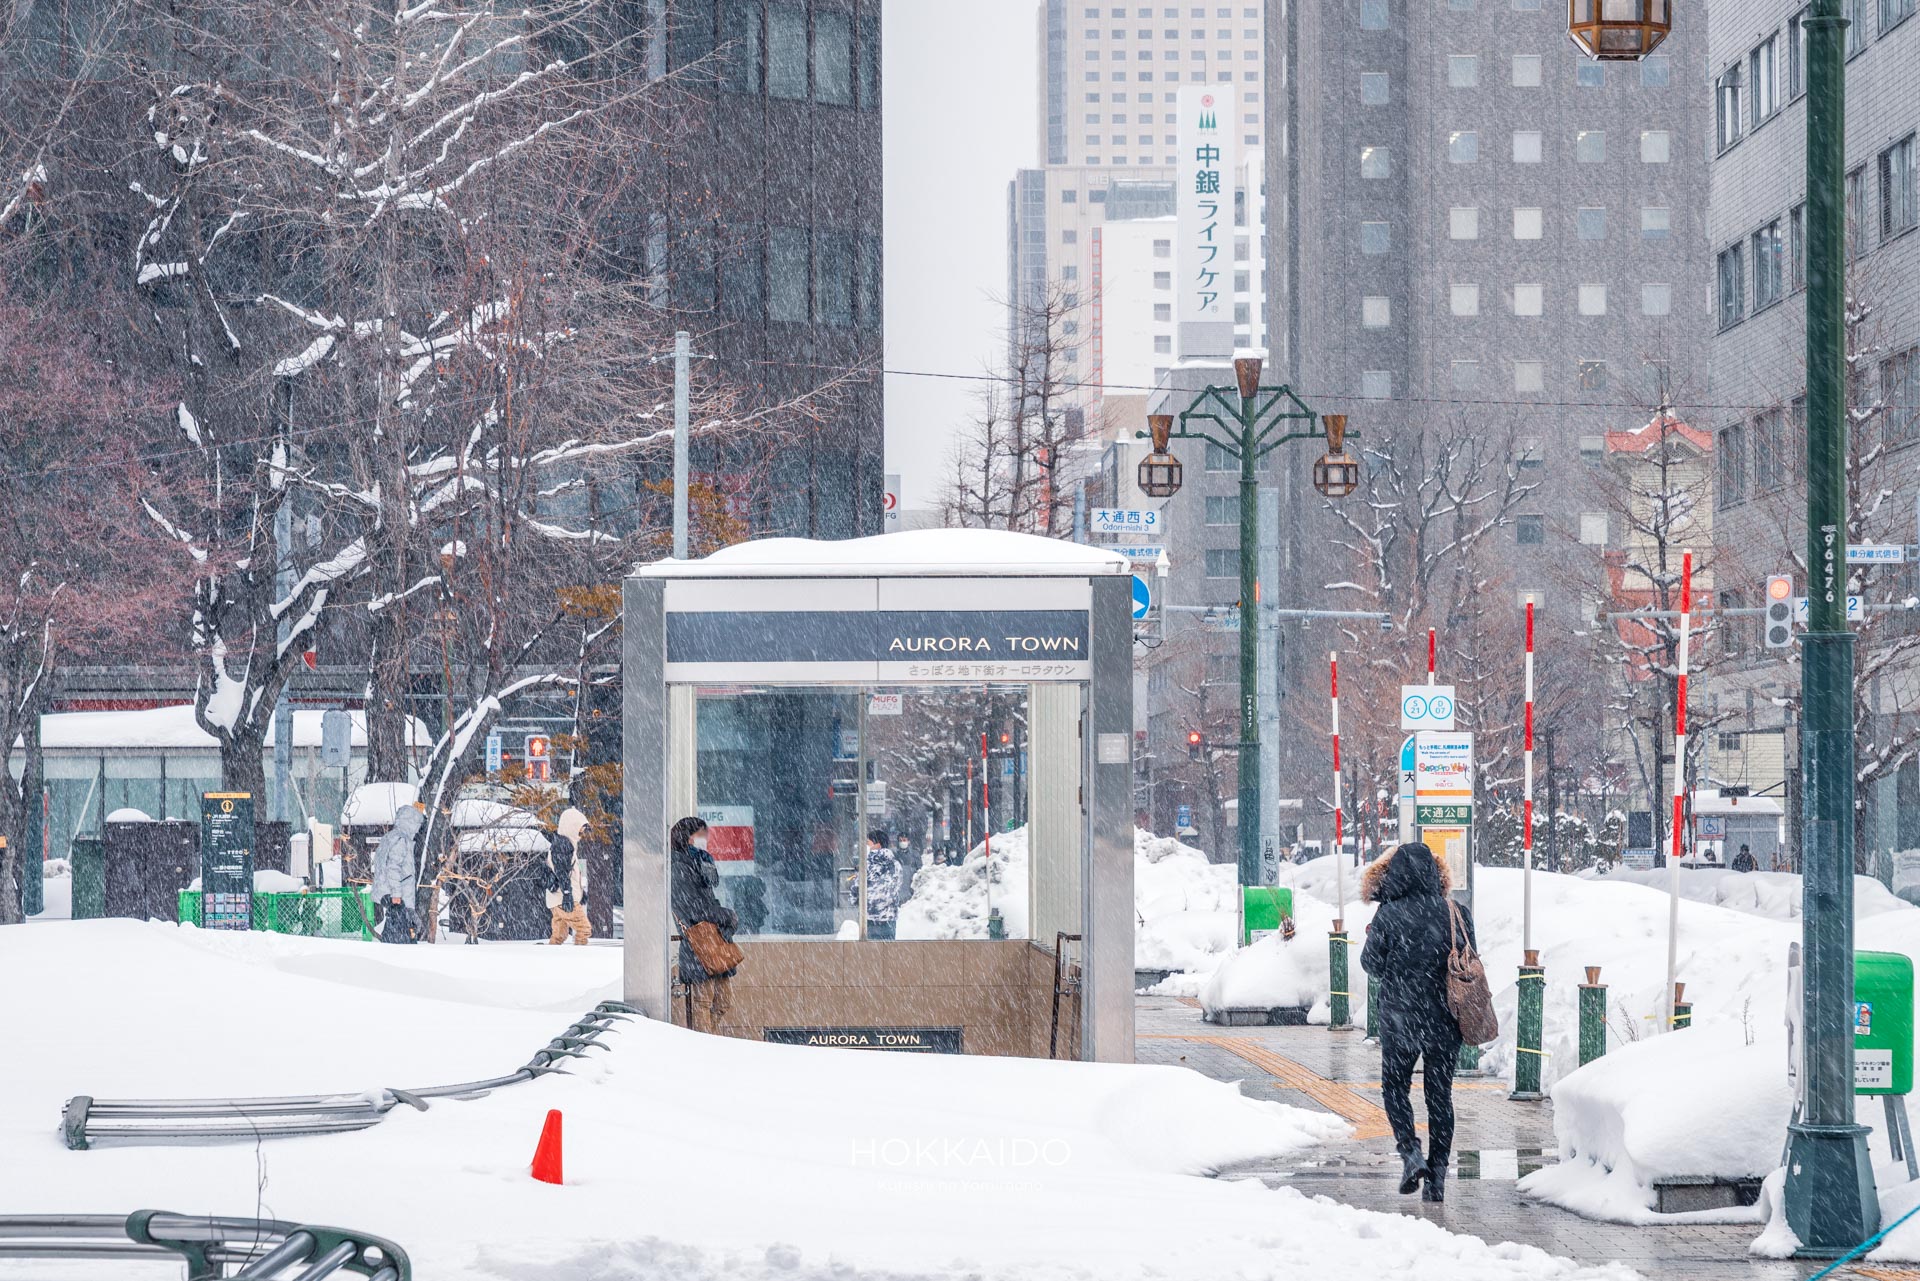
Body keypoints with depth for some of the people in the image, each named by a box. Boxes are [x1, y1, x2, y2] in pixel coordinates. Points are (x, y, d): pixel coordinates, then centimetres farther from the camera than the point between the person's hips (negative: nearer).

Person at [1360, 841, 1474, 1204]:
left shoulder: (1388, 916, -12)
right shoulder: (1456, 914, -3)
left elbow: (1372, 963, -4)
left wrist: (1372, 938, 16)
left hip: (1400, 1017, -3)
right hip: (1446, 1021, 3)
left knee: (1395, 1087, 14)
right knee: (1440, 1094, 10)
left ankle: (1411, 1153, -7)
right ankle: (1437, 1178, 7)